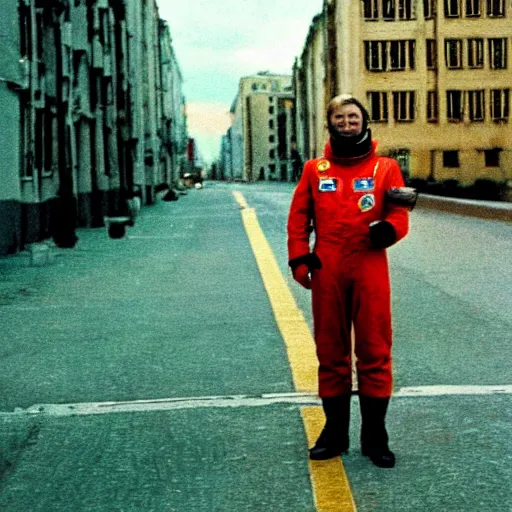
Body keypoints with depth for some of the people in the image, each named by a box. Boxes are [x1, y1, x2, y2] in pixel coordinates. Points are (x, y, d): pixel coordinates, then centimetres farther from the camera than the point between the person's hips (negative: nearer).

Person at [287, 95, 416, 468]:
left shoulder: (385, 167, 5)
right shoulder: (315, 170, 9)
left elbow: (400, 217, 0)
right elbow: (298, 218, 7)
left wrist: (388, 228, -22)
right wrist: (300, 260, -3)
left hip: (370, 272, -1)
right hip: (327, 273, 2)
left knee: (374, 352, 2)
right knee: (331, 353, 9)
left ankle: (375, 435, 13)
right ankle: (335, 432, 21)